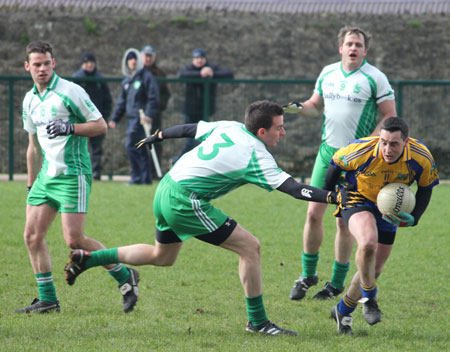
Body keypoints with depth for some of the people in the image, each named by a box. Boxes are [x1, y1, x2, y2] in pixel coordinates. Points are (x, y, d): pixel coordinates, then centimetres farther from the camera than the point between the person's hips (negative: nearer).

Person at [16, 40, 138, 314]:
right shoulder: (30, 100, 13)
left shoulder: (70, 92, -10)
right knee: (33, 235, 0)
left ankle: (125, 276, 4)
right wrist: (31, 185, 23)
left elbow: (101, 126, -8)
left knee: (74, 239, -13)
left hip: (73, 175, -8)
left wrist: (70, 128, -22)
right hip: (47, 175, 8)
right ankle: (48, 299, 8)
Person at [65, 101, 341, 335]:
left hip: (167, 189, 9)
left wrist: (159, 136, 35)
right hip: (186, 201, -9)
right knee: (250, 247, -6)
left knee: (162, 257, 29)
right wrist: (333, 198, -23)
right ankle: (258, 321, 0)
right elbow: (292, 188, -21)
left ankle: (86, 259, 31)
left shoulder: (230, 127, 8)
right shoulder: (256, 155, -14)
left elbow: (190, 129, 19)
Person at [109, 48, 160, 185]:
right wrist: (114, 118, 19)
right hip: (131, 117, 8)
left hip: (141, 117, -8)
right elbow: (122, 100, 24)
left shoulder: (146, 76, -4)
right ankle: (146, 178, 12)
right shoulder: (126, 80, 19)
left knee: (131, 145, -14)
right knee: (140, 148, 8)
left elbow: (153, 97, -10)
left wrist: (149, 114, -20)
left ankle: (137, 177, -12)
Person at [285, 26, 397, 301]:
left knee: (344, 221, -1)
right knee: (314, 213, 0)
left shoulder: (375, 78, -7)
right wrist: (298, 108, -3)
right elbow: (316, 105, 20)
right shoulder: (328, 73, 7)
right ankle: (308, 275, 16)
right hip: (328, 151, 4)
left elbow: (390, 116, -6)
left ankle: (338, 283, 10)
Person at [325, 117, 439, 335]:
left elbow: (426, 188, -4)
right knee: (368, 243, -34)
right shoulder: (361, 151, -30)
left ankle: (342, 311, 30)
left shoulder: (422, 158, -23)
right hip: (357, 200, -4)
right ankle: (369, 298, -12)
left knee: (374, 270, 7)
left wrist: (413, 218, -18)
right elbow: (335, 163, -7)